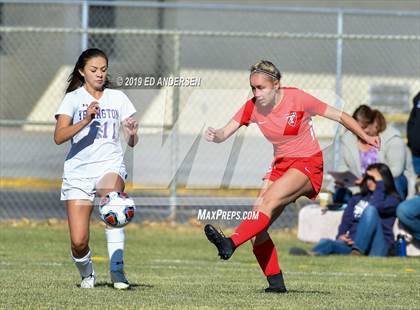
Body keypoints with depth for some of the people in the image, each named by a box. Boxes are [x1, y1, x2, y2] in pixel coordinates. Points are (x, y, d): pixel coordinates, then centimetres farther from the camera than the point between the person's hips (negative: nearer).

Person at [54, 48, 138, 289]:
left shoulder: (118, 98, 11)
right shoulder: (73, 98, 4)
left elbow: (132, 142, 8)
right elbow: (59, 137, -11)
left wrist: (132, 133, -15)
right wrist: (86, 121, -24)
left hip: (111, 165, 0)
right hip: (78, 170, 0)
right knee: (79, 242, -8)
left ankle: (117, 269, -33)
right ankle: (87, 273, 27)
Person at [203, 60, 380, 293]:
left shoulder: (297, 99, -13)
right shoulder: (253, 107, -3)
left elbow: (340, 116, -4)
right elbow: (225, 132, -10)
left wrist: (367, 138, -7)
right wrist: (214, 135, -34)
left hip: (308, 164, -6)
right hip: (281, 166, 6)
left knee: (269, 200, -32)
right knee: (256, 228, -10)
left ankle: (231, 244, -48)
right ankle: (275, 282, -4)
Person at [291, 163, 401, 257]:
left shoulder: (392, 199, 17)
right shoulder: (356, 200, 31)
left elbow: (377, 206, -7)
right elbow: (346, 222, 15)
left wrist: (379, 182, 6)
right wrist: (341, 236, -7)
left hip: (376, 247, -3)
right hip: (352, 243, 3)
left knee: (370, 209, -27)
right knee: (325, 243, -29)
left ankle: (357, 252, -45)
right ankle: (311, 256, -67)